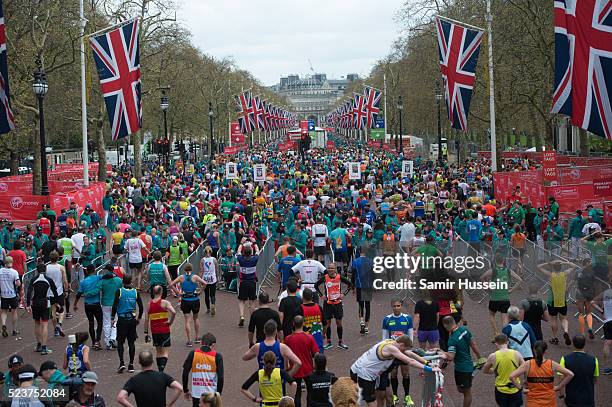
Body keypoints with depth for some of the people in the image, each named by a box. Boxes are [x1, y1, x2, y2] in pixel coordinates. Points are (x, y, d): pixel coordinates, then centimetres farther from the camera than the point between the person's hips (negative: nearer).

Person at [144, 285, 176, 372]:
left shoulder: (149, 304, 3)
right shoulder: (164, 302, -9)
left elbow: (146, 320, 4)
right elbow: (173, 312, -25)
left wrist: (146, 332, 9)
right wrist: (170, 322, -9)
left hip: (154, 331, 4)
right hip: (164, 331, -4)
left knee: (158, 351, 19)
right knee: (165, 352, -1)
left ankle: (160, 370, 22)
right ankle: (161, 369, -20)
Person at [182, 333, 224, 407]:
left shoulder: (193, 354, -1)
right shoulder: (217, 356, -6)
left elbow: (185, 373, -1)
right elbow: (221, 377, -8)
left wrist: (185, 390, 10)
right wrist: (218, 393, 3)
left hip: (196, 393, 2)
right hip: (212, 395, -2)